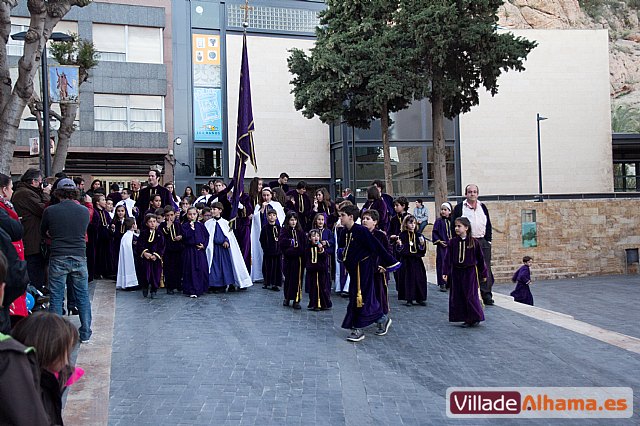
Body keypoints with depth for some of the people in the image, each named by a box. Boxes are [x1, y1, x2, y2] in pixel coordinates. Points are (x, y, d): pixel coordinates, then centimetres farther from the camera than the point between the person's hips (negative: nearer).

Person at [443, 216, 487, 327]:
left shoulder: (474, 242, -4)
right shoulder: (452, 242, 1)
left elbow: (480, 259, 3)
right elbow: (448, 258, 1)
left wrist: (483, 273, 6)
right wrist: (445, 272, -5)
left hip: (470, 272, -3)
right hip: (456, 272, 3)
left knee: (471, 296, -4)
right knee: (457, 296, 5)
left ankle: (475, 318, 10)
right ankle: (465, 318, 16)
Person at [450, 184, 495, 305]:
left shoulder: (483, 207, 14)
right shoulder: (459, 208, 2)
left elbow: (488, 225, 16)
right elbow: (454, 226, 0)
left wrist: (488, 240, 7)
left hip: (483, 242, 3)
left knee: (486, 269, 1)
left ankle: (487, 295, 8)